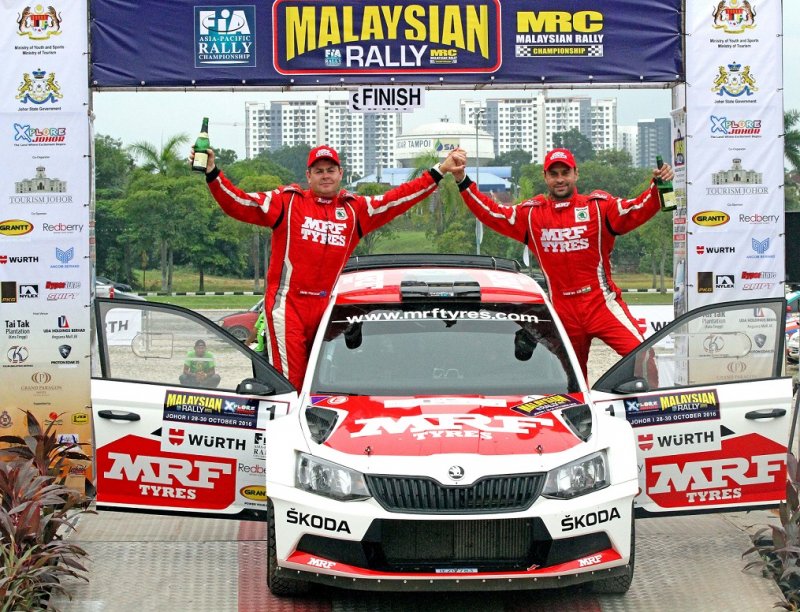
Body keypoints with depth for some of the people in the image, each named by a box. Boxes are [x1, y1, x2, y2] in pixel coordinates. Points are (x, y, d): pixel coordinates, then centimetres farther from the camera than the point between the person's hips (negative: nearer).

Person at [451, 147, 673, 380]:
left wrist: (658, 186, -31)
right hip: (563, 310, 3)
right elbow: (489, 212, 10)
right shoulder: (531, 214, 9)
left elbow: (636, 211, -13)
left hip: (601, 302, -3)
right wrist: (462, 180, 3)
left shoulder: (598, 206, 0)